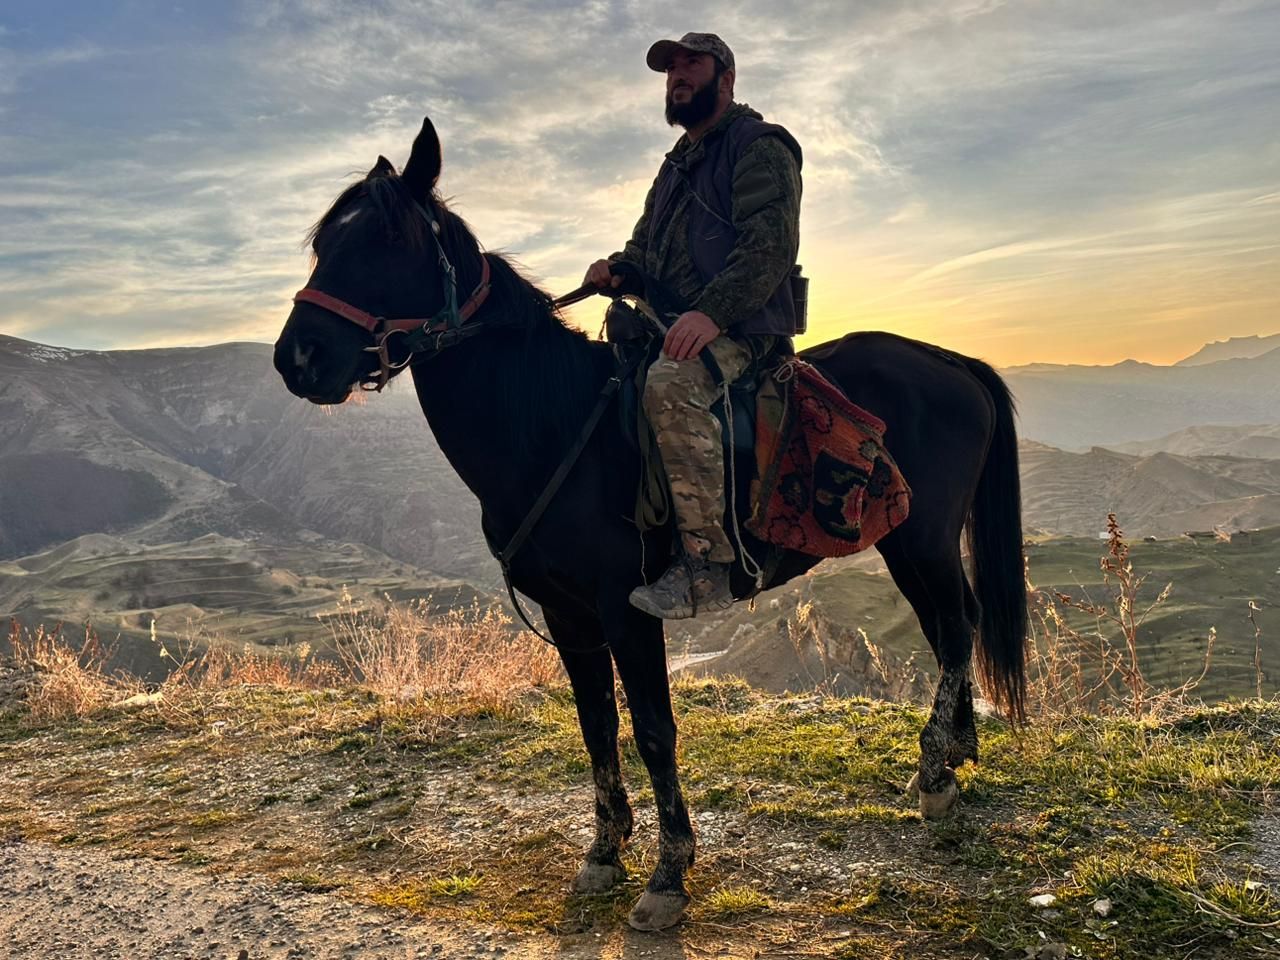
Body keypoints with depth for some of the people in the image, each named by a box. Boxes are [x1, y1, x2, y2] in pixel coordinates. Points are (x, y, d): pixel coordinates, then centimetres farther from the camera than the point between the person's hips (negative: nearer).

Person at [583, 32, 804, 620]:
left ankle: (706, 569, -36)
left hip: (739, 329, -10)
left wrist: (712, 313, -33)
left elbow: (771, 246, -18)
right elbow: (647, 244, 30)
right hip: (670, 327, 10)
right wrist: (615, 268, 4)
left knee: (669, 386, -38)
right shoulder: (677, 165, 25)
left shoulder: (758, 147, -3)